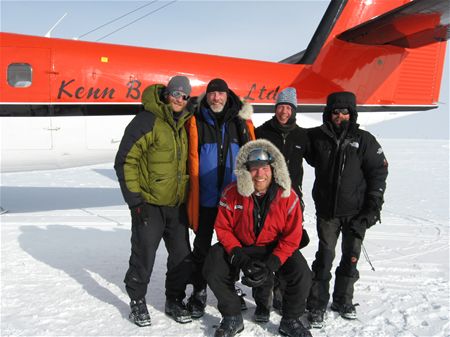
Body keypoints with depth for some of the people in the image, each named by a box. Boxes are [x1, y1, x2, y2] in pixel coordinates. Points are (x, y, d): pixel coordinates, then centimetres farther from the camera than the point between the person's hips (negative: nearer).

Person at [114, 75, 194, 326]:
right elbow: (125, 160, -14)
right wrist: (134, 199, -16)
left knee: (183, 257, 10)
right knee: (144, 257, 4)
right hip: (149, 204, -6)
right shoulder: (147, 120, -12)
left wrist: (187, 196, 17)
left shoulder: (183, 125, 9)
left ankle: (174, 301, 28)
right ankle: (137, 302, 26)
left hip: (177, 204, 6)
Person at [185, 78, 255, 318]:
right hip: (205, 197, -2)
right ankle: (199, 292, 25)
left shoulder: (241, 121, 3)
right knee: (202, 246, 9)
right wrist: (192, 195, -7)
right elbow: (192, 159, -4)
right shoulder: (196, 121, -3)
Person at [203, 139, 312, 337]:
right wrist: (240, 258, -22)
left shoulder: (288, 196, -18)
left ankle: (290, 321, 7)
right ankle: (232, 318, 5)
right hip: (239, 246, 1)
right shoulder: (232, 194, -17)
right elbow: (223, 228, -9)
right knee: (213, 270, -19)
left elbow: (292, 237, -13)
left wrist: (270, 265, -24)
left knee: (302, 275, -21)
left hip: (275, 248, 0)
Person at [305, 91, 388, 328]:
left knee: (351, 257, 10)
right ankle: (317, 305, 12)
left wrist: (373, 206, -4)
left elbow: (378, 171, 0)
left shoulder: (364, 140, -2)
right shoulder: (317, 137, 1)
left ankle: (343, 300, 28)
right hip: (326, 211, 0)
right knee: (325, 257, 0)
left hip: (357, 211, 0)